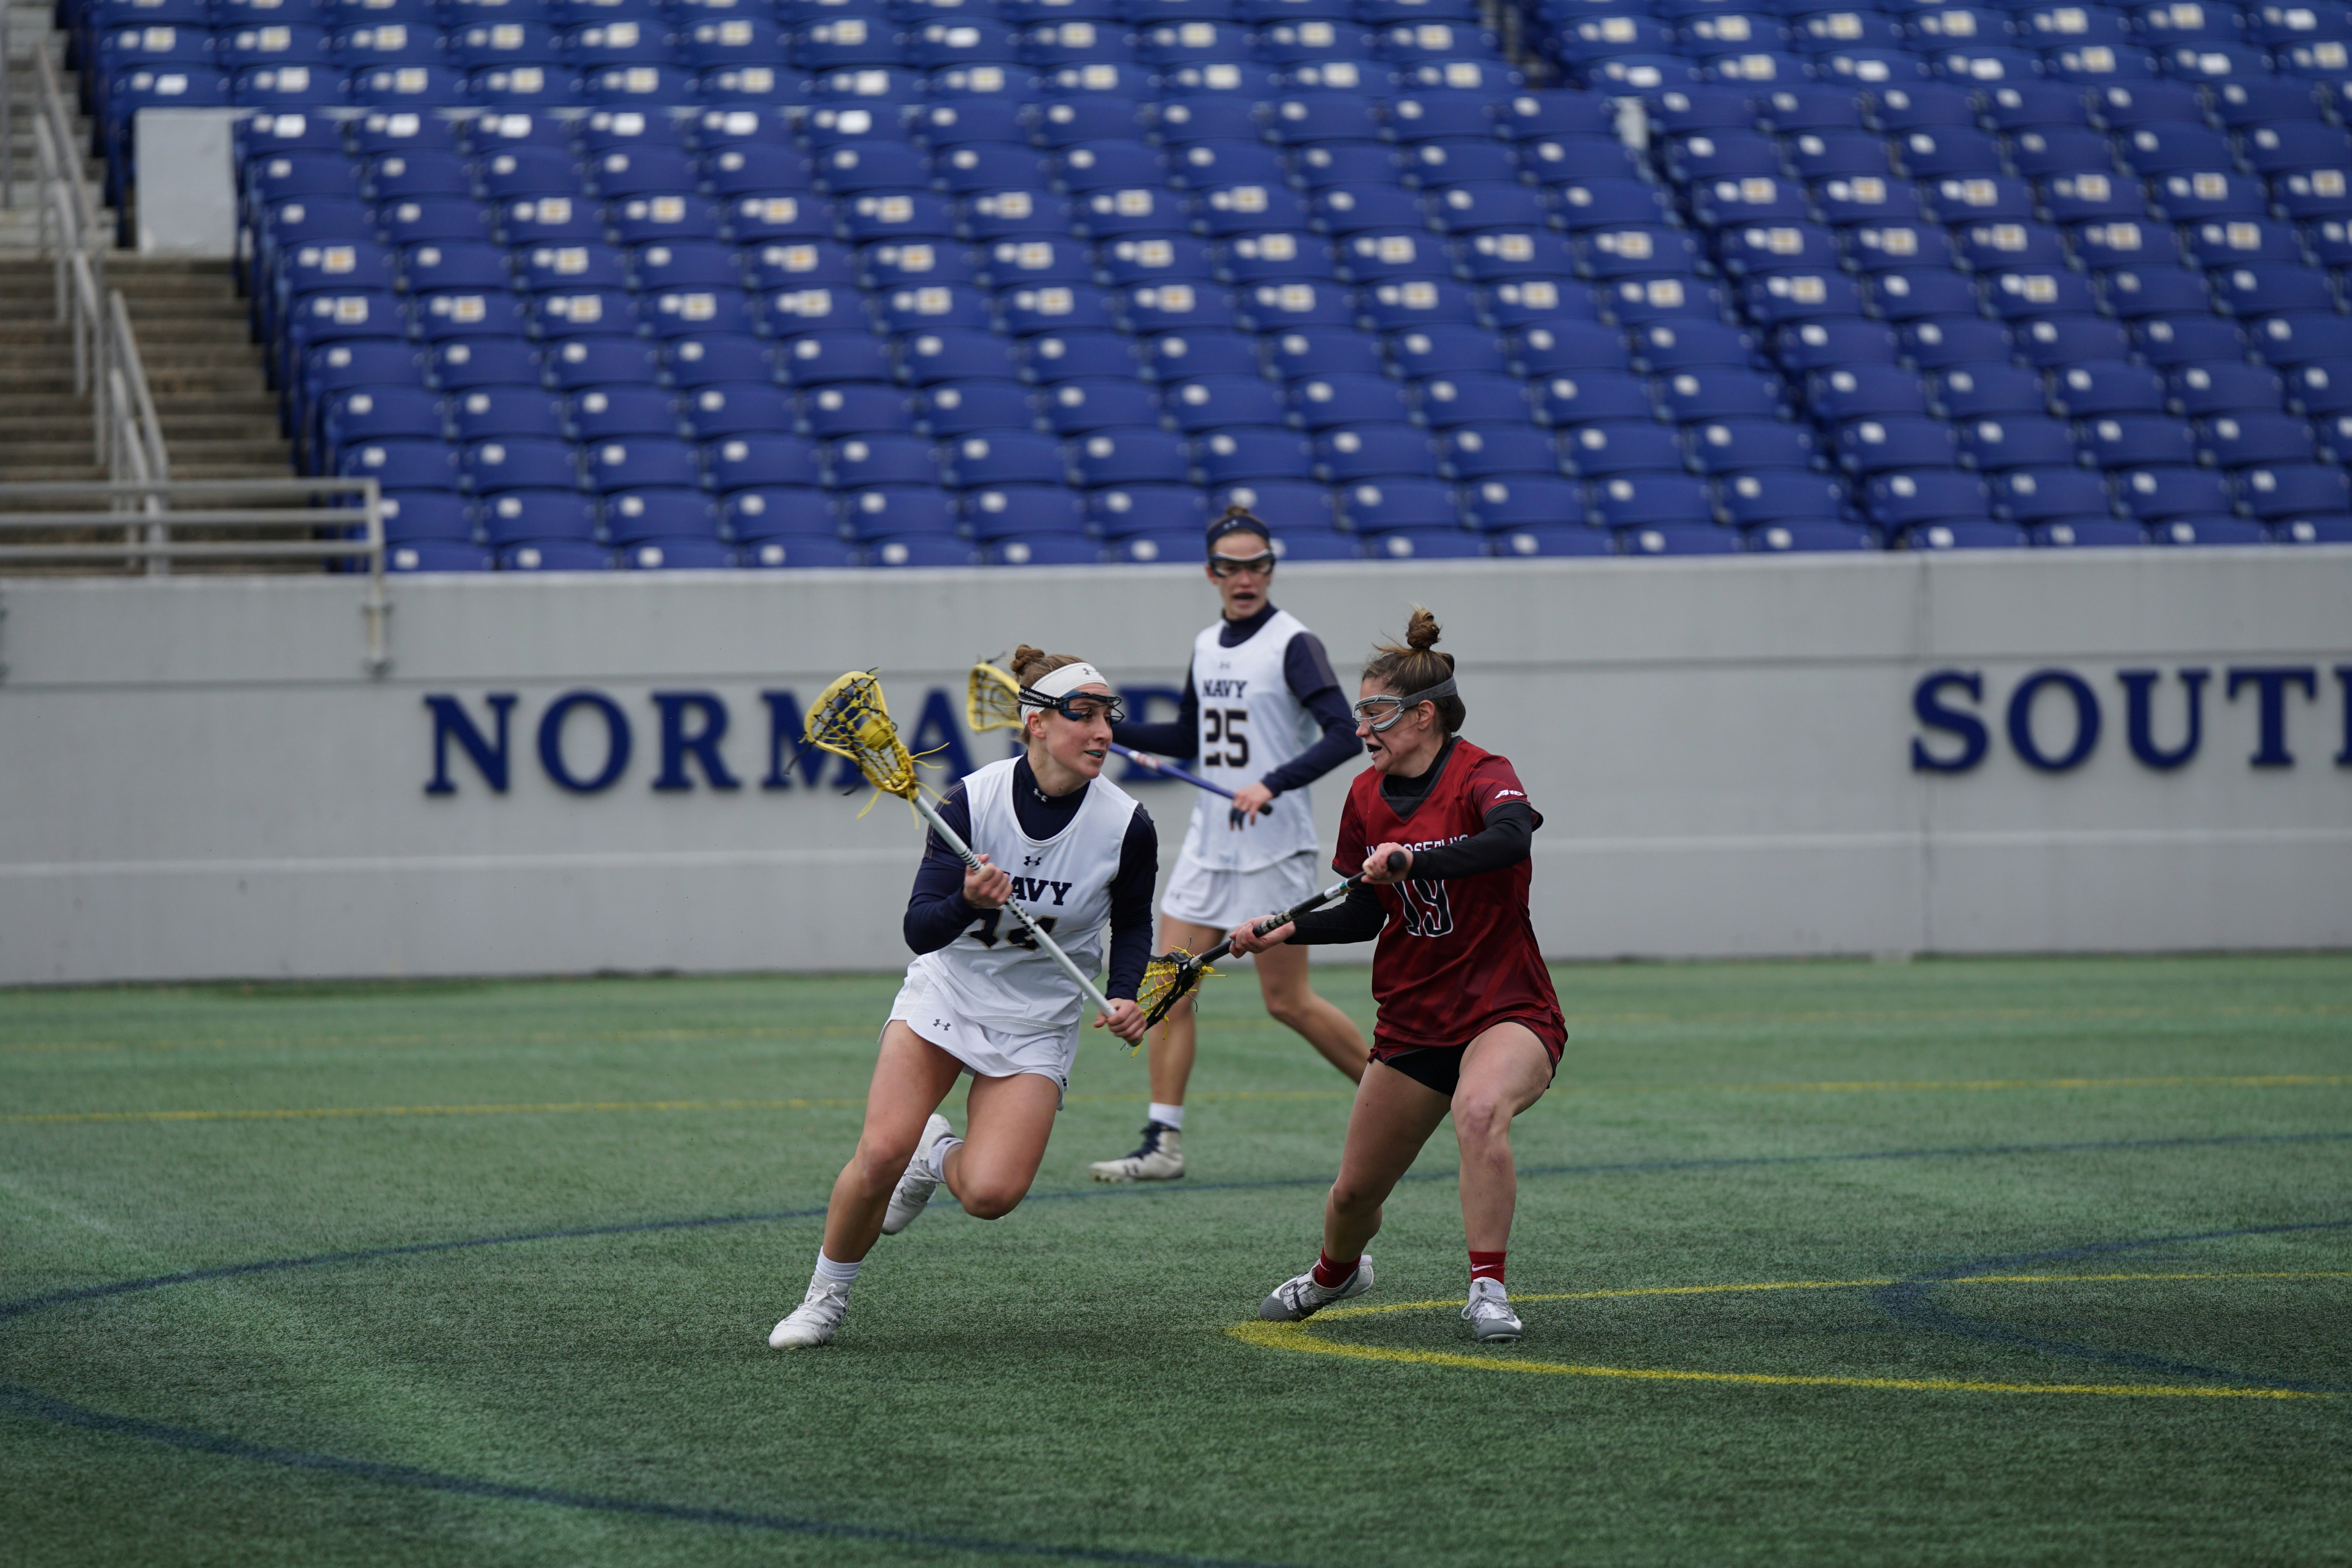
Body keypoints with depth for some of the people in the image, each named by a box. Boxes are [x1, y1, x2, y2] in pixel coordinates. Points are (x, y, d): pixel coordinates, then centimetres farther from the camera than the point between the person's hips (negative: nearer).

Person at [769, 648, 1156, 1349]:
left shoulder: (1125, 825, -14)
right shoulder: (972, 800, -17)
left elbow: (1133, 923, 7)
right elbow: (920, 931, -18)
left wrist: (1125, 996, -10)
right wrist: (969, 902, -38)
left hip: (1037, 1023, 1)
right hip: (945, 995, -1)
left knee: (991, 1194, -18)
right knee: (880, 1154, -19)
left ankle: (940, 1158, 20)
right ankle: (825, 1298, 7)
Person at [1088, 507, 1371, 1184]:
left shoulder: (1294, 645, -10)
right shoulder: (1206, 647, 12)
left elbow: (1343, 735, -20)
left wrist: (1273, 785, -30)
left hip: (1275, 848, -7)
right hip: (1208, 844, 7)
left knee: (1288, 1001, -2)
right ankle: (1162, 1144, -1)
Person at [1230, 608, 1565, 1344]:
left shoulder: (1481, 776, -16)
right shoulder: (1367, 795, 4)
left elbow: (1509, 839, -39)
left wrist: (1414, 857, -50)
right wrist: (1290, 931, -1)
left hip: (1506, 1013, -6)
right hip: (1412, 1025, 6)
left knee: (1480, 1111, -39)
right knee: (1355, 1192, 12)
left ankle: (1487, 1289, -30)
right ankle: (1336, 1272, 47)